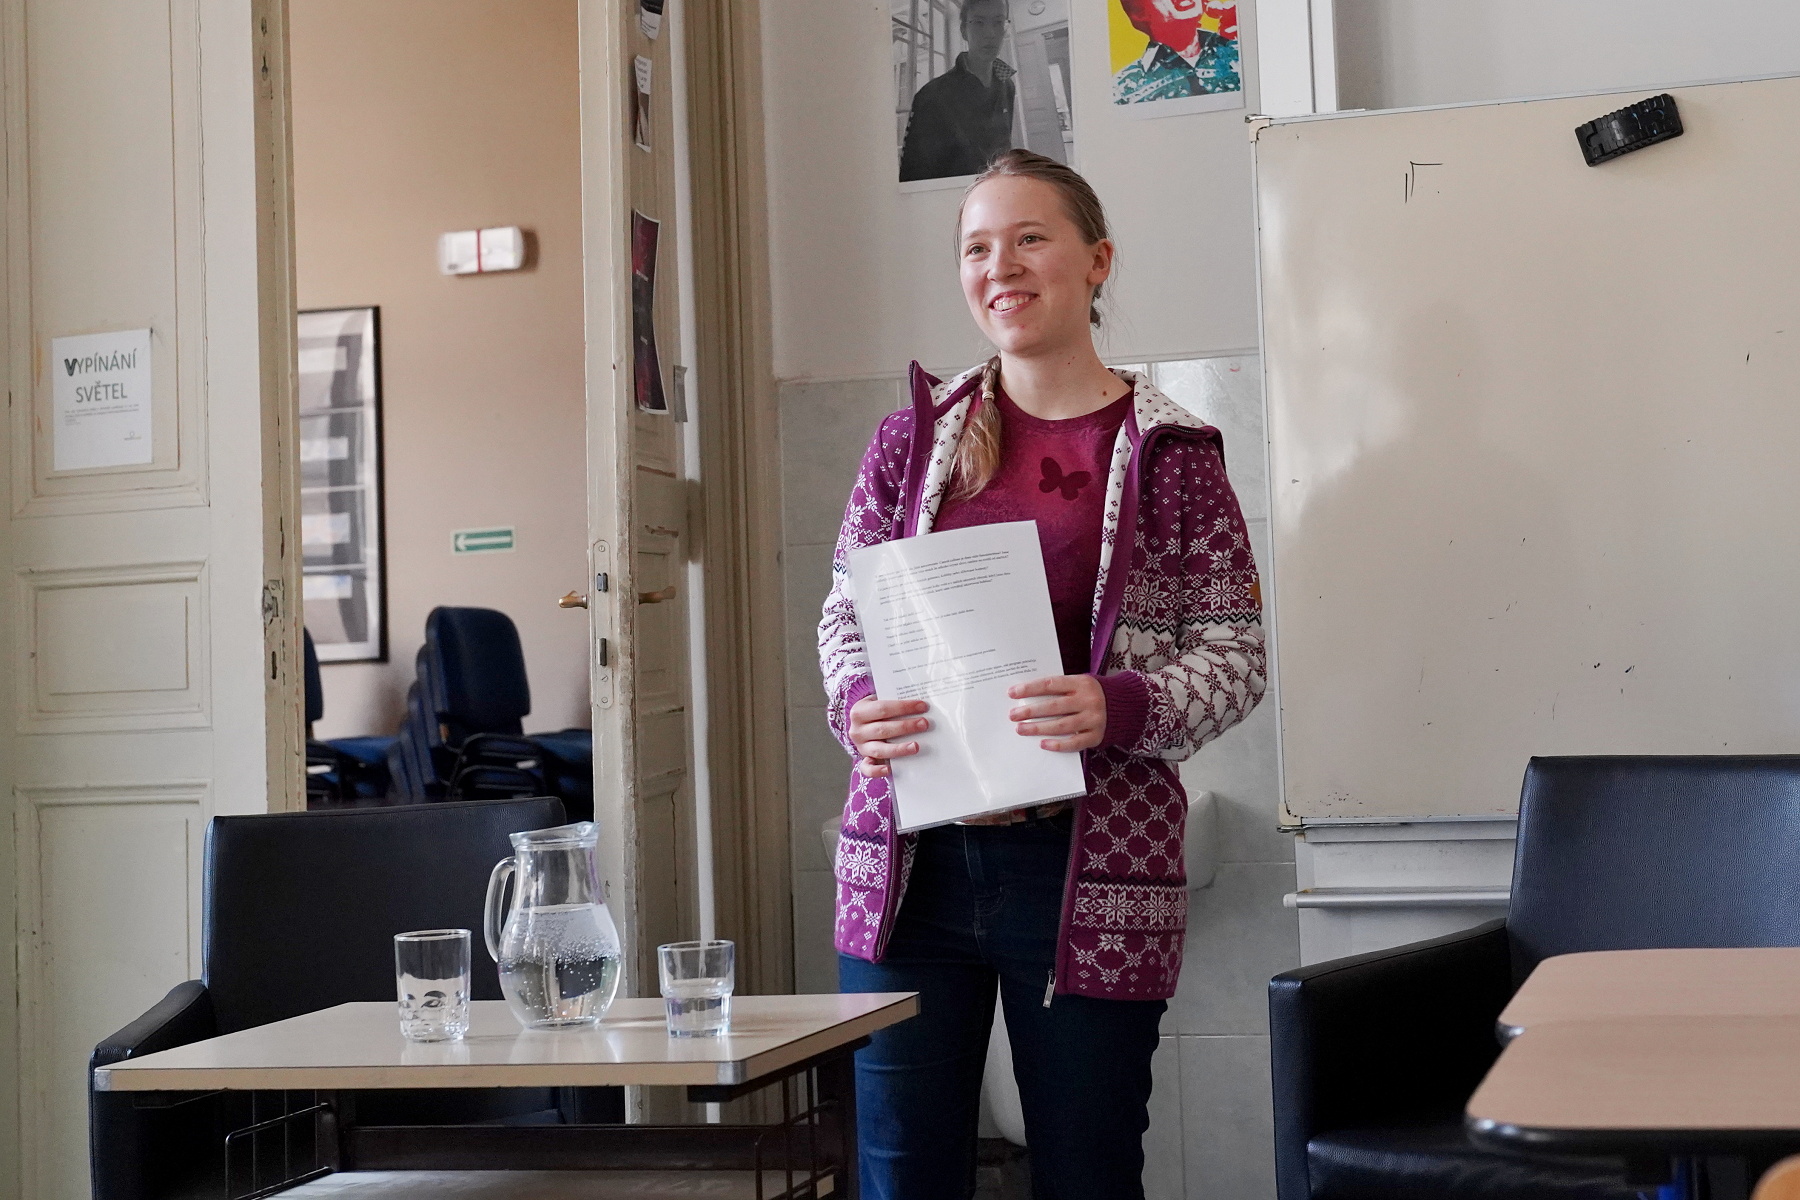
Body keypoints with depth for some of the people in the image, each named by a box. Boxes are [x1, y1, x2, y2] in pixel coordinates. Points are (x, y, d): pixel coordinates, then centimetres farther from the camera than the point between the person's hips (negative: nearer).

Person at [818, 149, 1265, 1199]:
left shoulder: (1168, 449, 1)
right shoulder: (915, 434, 9)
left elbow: (1234, 654, 0)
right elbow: (846, 612, 13)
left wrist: (1120, 710, -19)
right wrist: (858, 704, -9)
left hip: (1090, 871, -2)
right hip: (911, 858, 3)